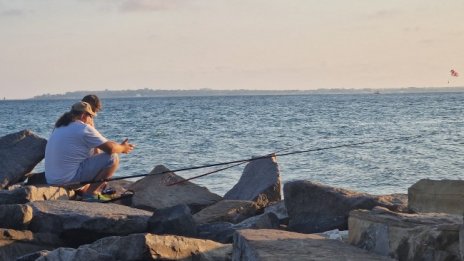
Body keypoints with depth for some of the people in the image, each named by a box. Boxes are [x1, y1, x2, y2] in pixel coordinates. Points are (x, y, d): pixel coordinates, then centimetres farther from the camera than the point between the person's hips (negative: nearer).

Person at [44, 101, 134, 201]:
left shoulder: (59, 127, 18)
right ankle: (90, 193, -3)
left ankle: (83, 190, 16)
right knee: (113, 158, -8)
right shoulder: (84, 128, -10)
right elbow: (110, 148, -10)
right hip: (69, 179, -9)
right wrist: (123, 148, 11)